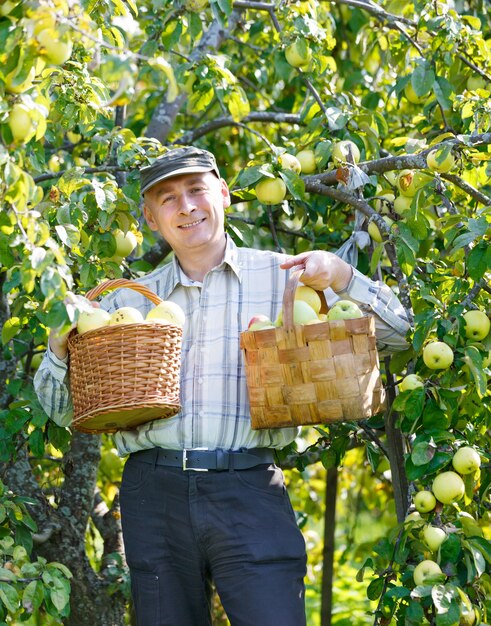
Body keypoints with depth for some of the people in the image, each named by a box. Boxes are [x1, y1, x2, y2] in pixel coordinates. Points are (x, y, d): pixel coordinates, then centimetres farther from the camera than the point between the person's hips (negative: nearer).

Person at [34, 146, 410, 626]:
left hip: (248, 492, -2)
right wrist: (61, 346, -2)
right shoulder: (129, 301, 16)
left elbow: (392, 334, 9)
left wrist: (339, 277, -8)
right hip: (154, 493, 2)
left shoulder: (281, 277, 10)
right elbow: (62, 409, 18)